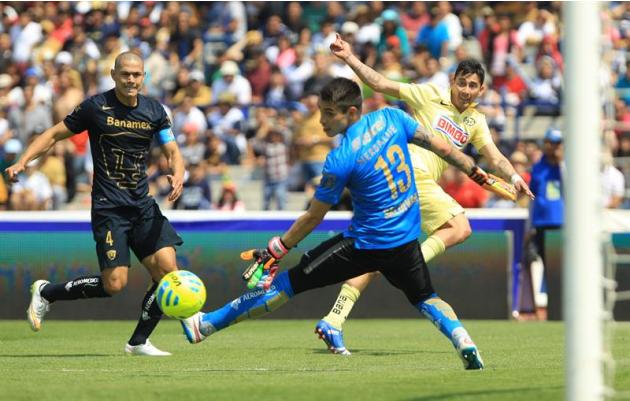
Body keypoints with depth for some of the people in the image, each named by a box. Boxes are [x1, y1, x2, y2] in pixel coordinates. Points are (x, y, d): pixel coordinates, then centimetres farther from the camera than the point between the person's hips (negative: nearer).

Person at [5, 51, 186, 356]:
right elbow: (55, 134, 1)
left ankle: (139, 342, 8)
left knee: (168, 271, -8)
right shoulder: (95, 107, -6)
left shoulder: (154, 111, 6)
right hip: (109, 207, -5)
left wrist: (177, 175, -17)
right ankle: (46, 293, 10)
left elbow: (172, 151, 6)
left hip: (143, 205, 5)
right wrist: (22, 162, -11)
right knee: (114, 283, -13)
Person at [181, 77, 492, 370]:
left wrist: (276, 250, 0)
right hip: (406, 239, 5)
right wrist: (475, 173, 19)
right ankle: (465, 345, 2)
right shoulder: (390, 117, -5)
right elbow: (440, 147, 3)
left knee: (288, 283, 1)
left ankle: (206, 324, 7)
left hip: (365, 245, -5)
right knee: (425, 297, 28)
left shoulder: (340, 160, -19)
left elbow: (313, 216, -11)